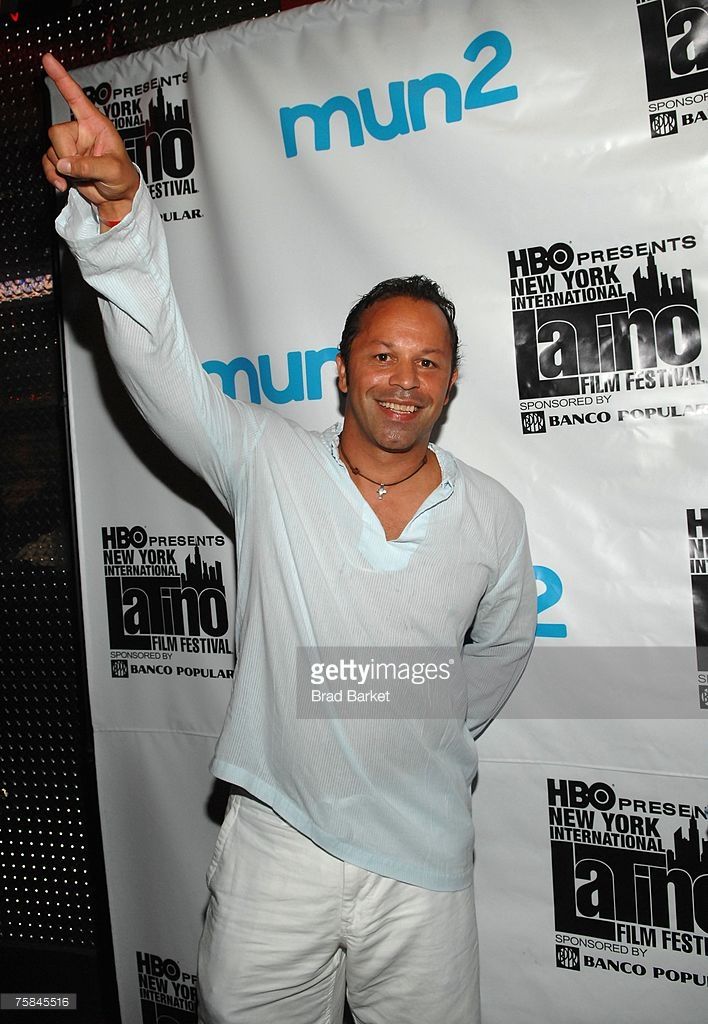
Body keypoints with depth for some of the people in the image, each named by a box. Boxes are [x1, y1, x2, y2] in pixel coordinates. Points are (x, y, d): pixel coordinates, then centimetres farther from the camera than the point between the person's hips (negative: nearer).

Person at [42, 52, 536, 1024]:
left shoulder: (493, 516, -4)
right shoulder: (268, 464, -9)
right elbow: (160, 359, -20)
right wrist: (119, 208, -33)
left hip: (426, 856, 2)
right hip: (277, 842, -1)